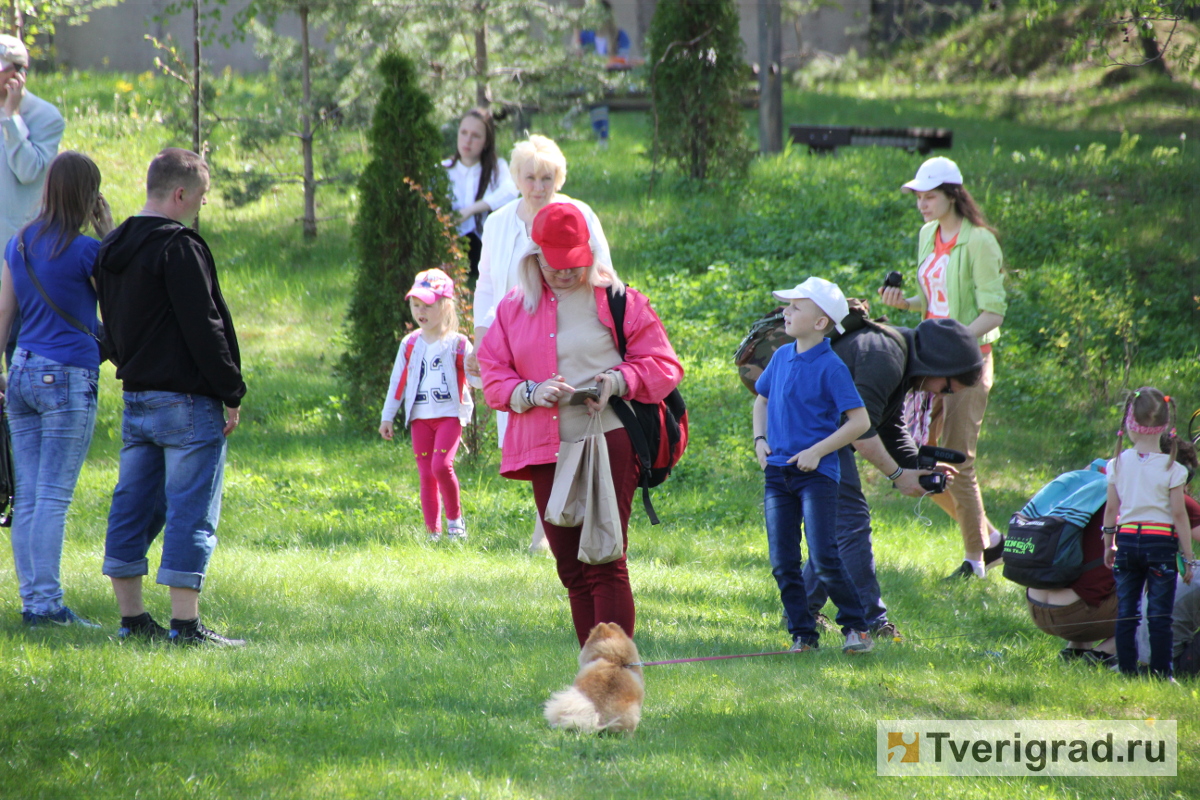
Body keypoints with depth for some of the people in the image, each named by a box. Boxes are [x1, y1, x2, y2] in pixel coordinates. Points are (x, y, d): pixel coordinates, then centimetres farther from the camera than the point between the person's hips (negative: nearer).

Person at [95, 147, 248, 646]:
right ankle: (185, 625, -8)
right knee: (191, 512, -6)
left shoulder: (111, 250, 13)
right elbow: (203, 328, -17)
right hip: (186, 400, -9)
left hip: (136, 399, 9)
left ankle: (132, 618, 14)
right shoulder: (179, 247, -15)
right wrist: (231, 392, -10)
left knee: (132, 508, 11)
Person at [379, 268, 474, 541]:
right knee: (426, 474, 2)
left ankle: (455, 518, -1)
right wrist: (387, 417, 14)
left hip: (450, 415, -4)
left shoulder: (457, 344, -2)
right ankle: (433, 532, 7)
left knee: (441, 465, -20)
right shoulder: (410, 344, 8)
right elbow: (397, 381, 14)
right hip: (420, 418, 4)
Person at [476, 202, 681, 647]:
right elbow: (492, 377, 11)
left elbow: (663, 365, 4)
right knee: (572, 569, 7)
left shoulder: (617, 301, 3)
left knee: (606, 563, -10)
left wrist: (617, 381, -14)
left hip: (607, 442, -4)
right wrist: (530, 393, -9)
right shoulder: (515, 308, 12)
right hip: (545, 451, 4)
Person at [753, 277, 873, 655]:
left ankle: (856, 627, 4)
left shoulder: (830, 367, -12)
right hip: (778, 473, 6)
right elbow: (762, 399, 25)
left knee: (824, 560, -10)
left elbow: (860, 421, -14)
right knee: (783, 564, 5)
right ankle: (802, 634, 14)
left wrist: (818, 451, -16)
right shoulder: (782, 357, 8)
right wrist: (760, 439, 9)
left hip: (816, 473, -6)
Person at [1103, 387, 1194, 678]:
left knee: (1126, 611, 9)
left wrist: (1108, 545, 20)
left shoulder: (1118, 463, 0)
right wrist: (1188, 557, -2)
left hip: (1127, 540, 3)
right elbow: (1179, 515, -8)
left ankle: (1127, 671, 10)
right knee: (1160, 614, 0)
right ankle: (1160, 674, 0)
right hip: (1161, 542, -3)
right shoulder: (1171, 468, -9)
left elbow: (1111, 509, 7)